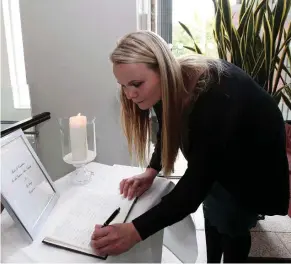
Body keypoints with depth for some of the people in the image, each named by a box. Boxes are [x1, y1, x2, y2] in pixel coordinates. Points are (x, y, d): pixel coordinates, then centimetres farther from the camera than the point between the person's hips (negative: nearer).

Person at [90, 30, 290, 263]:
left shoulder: (215, 98, -42)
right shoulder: (170, 82, -18)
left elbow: (196, 183, -42)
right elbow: (168, 131, -1)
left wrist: (135, 231, -48)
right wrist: (151, 171, -17)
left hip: (255, 160, -6)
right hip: (216, 156, 6)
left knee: (231, 225, 5)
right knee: (213, 212, 18)